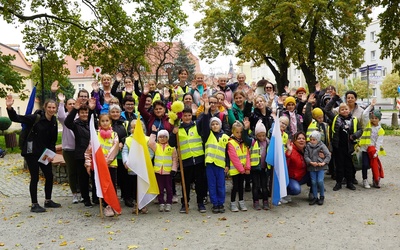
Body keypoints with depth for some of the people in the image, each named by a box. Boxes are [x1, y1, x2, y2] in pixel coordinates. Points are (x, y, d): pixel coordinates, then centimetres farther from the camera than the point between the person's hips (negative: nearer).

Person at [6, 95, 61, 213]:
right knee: (35, 178, -2)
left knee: (49, 176, 9)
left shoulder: (54, 122, 5)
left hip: (44, 153, 7)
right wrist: (9, 107, -38)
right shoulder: (36, 118, -14)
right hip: (31, 152, -6)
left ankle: (48, 201, 26)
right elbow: (16, 118, -21)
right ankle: (34, 205, 10)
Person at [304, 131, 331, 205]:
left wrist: (324, 162, -15)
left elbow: (328, 155, -4)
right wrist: (311, 162, -17)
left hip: (321, 167, -3)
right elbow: (306, 156, -2)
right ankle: (315, 197, 14)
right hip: (312, 167, 3)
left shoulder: (322, 146, -5)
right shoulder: (308, 146, 2)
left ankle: (322, 196, 10)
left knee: (320, 181, -11)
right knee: (313, 182, 3)